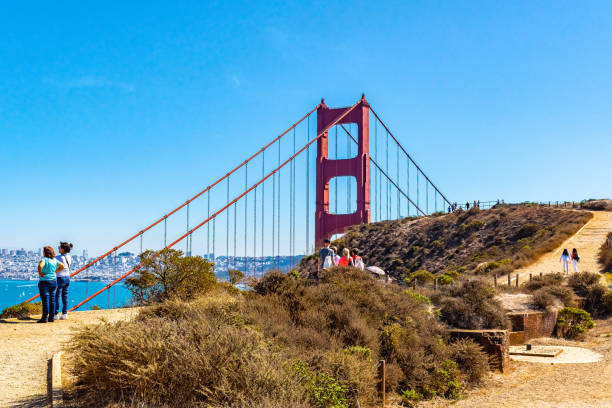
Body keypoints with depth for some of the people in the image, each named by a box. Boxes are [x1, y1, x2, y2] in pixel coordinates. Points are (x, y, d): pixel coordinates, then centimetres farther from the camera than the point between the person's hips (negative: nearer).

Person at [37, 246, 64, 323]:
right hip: (53, 281, 7)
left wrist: (40, 273, -17)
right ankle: (51, 317, 13)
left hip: (44, 282, -7)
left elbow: (40, 266, -32)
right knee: (52, 300, 9)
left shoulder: (44, 260, -13)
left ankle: (45, 318, -2)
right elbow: (62, 267, 16)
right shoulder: (54, 260, 8)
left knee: (45, 300, -4)